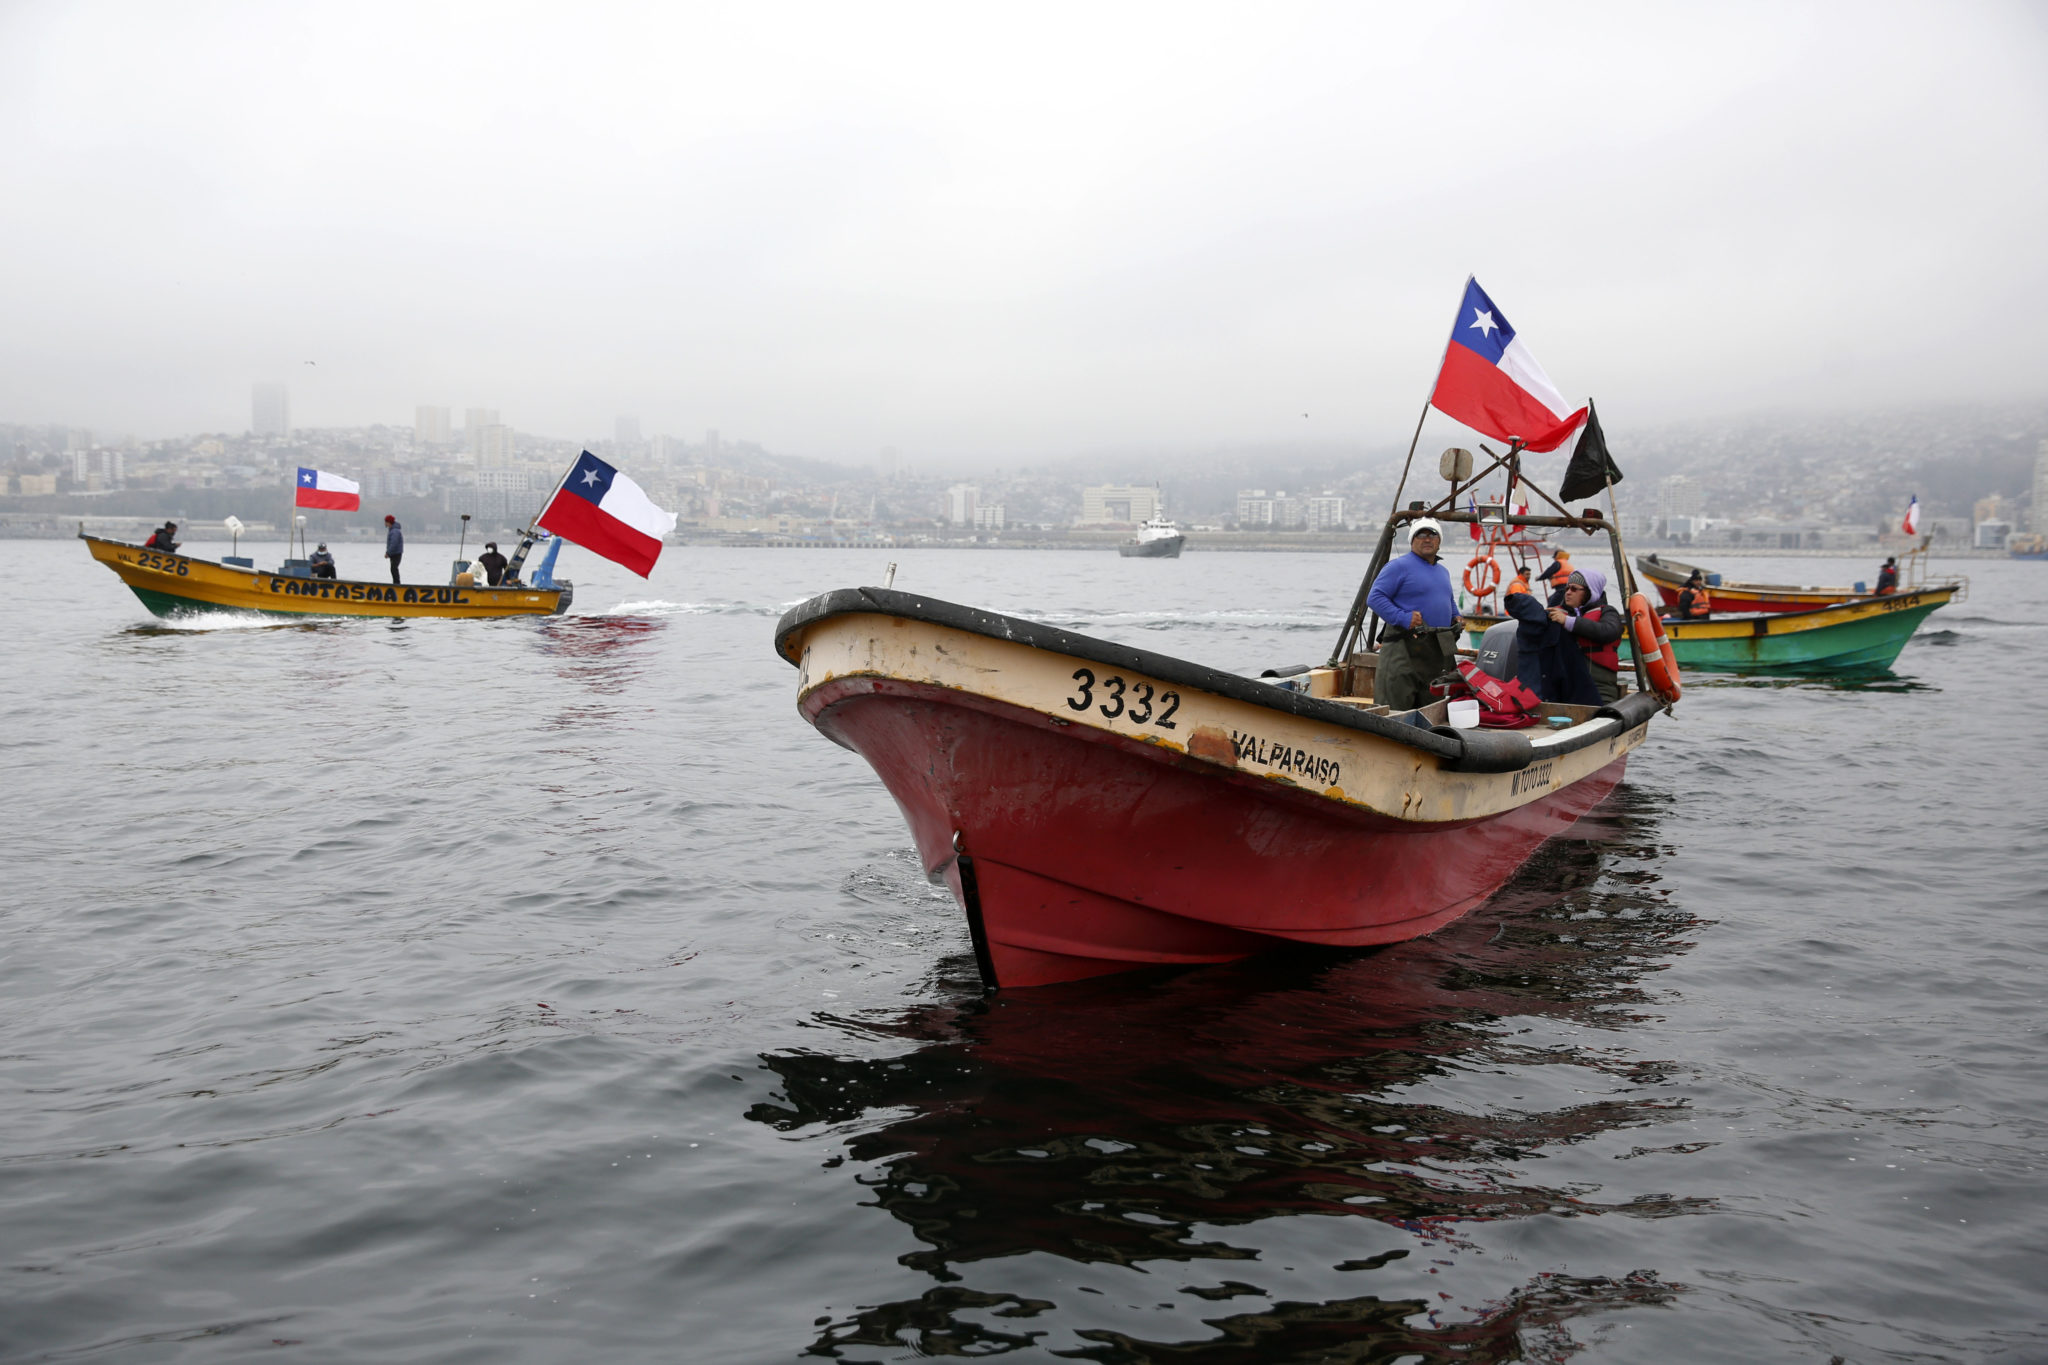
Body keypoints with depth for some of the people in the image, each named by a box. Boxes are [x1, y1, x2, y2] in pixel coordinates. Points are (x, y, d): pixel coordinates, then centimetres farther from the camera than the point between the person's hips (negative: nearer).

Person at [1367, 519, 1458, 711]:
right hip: (1406, 650, -8)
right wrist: (1403, 618, -20)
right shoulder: (1399, 567, -5)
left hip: (1440, 650, 8)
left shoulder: (1443, 572, 21)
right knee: (1396, 707, -9)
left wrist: (1455, 616, 18)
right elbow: (1374, 598, -12)